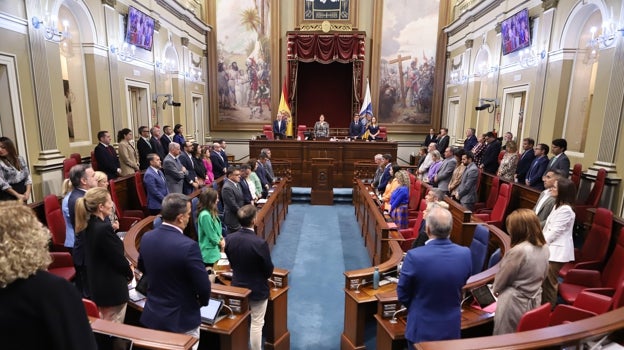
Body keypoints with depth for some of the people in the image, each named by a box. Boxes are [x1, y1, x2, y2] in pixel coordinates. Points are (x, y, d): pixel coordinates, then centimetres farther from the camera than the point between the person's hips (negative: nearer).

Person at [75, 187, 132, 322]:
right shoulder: (104, 229, -29)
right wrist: (130, 274, -3)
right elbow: (118, 258, -19)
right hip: (112, 289, -9)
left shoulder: (89, 225, -1)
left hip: (97, 286, 9)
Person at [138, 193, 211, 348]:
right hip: (181, 320, -6)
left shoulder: (146, 237, -7)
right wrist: (202, 302, 2)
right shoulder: (188, 246, -29)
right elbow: (203, 286, -22)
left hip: (152, 316, 6)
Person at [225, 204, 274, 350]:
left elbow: (232, 263, 2)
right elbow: (269, 271, -16)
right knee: (257, 324, 13)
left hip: (238, 286, 5)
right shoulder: (260, 243, -29)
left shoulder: (229, 239, -14)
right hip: (257, 289, -5)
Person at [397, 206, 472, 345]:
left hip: (422, 329, -3)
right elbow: (461, 284, 3)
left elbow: (402, 295, -13)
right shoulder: (465, 254, -16)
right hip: (452, 328, 3)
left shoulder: (414, 256, -28)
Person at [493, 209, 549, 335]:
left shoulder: (518, 251, -25)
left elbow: (502, 278, -12)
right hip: (534, 301, 8)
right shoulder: (545, 248, -1)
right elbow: (543, 275, 13)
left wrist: (495, 289, 7)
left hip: (514, 302, -7)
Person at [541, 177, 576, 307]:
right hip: (550, 248, 10)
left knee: (549, 282, 1)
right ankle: (542, 305, 31)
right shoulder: (558, 205, 13)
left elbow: (555, 232, -19)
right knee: (543, 280, 18)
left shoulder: (566, 210, -20)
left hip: (557, 250, -10)